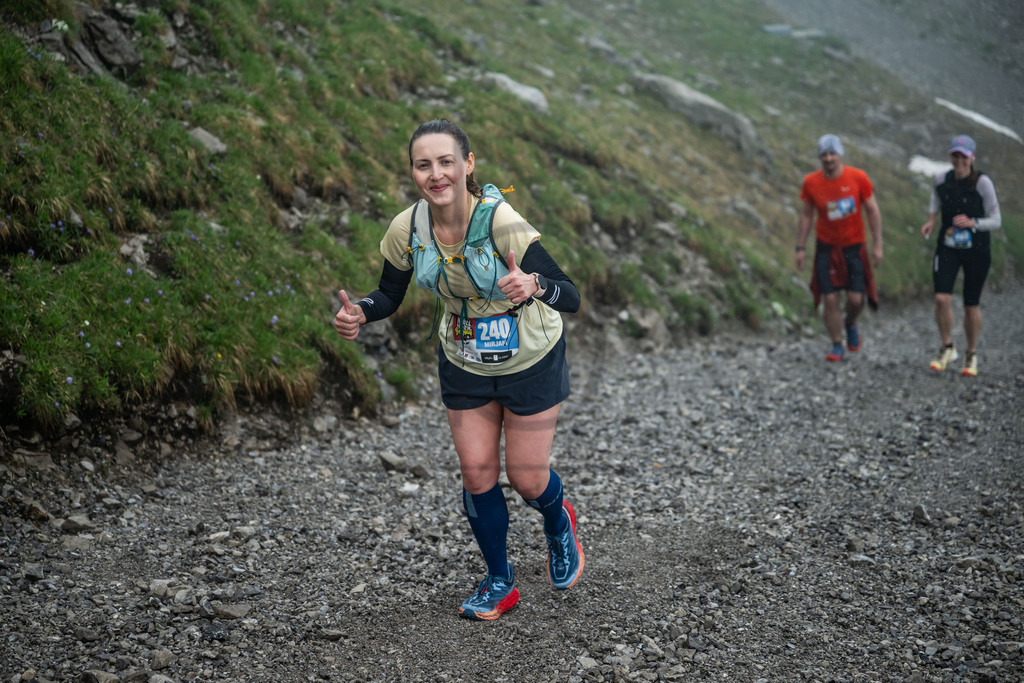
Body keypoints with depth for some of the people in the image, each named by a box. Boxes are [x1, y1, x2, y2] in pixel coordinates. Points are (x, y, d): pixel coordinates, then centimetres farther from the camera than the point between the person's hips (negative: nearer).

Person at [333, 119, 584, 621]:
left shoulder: (501, 222, -32)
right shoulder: (406, 230, -18)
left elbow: (571, 299, -34)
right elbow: (390, 295, 0)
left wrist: (535, 285, -56)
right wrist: (359, 313, -22)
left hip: (530, 359, -3)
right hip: (463, 363, 4)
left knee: (527, 477, 4)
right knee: (476, 471, 3)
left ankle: (559, 520, 42)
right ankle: (500, 582, 26)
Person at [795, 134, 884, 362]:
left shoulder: (858, 178, -9)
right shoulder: (811, 182, -6)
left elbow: (873, 210, -2)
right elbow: (806, 215, 5)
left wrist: (877, 244, -5)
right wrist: (800, 248, 3)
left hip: (854, 246, -1)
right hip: (826, 247, 1)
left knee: (856, 299, -6)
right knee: (830, 299, -4)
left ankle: (850, 322, 30)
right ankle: (836, 345, 11)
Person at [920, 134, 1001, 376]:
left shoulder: (982, 183, -14)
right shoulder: (941, 179, -3)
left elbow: (996, 221, -10)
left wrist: (973, 222, -28)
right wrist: (931, 220, 1)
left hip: (977, 250, -2)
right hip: (948, 247, 2)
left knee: (971, 305, 5)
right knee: (941, 298, -14)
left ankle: (971, 355, 24)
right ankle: (947, 348, 8)